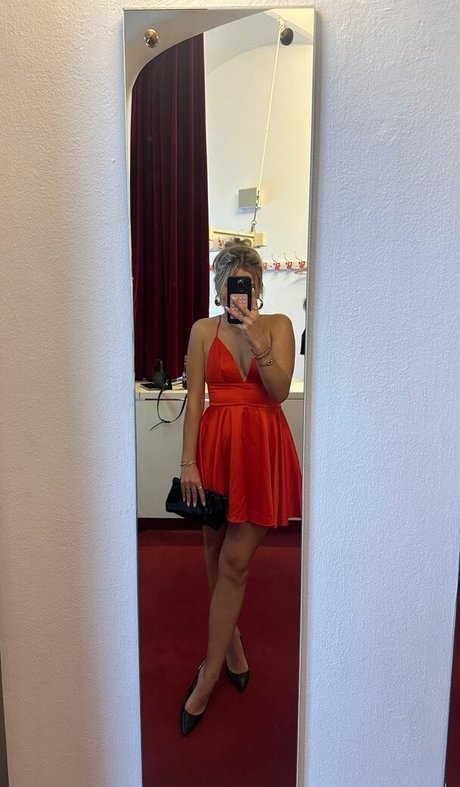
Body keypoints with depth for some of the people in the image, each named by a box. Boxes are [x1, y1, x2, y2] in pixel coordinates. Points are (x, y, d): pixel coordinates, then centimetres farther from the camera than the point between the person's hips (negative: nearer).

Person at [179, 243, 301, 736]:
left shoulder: (278, 325, 1)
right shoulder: (203, 331, 4)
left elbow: (280, 390, -9)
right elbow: (195, 399, 0)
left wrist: (257, 339, -21)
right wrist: (188, 462, -6)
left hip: (262, 448, -2)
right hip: (216, 445, 2)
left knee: (234, 563, -1)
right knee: (217, 558, 12)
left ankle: (209, 676, 14)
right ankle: (233, 647, 37)